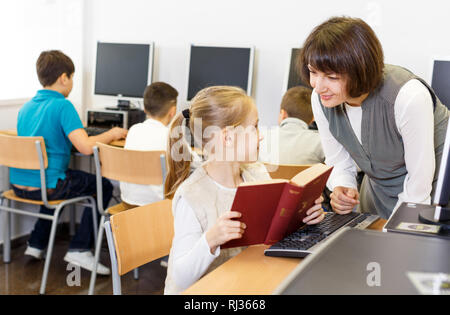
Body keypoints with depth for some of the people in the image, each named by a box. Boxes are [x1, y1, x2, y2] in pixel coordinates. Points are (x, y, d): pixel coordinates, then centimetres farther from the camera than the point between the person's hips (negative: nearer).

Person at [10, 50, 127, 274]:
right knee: (104, 187, 9)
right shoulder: (63, 106, -13)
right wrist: (112, 134, -5)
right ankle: (79, 249, 4)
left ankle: (36, 244, 32)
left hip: (18, 185, 8)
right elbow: (86, 147, -22)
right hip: (45, 187, -8)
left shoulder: (26, 107, 11)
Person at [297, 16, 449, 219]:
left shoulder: (409, 98, -33)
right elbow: (337, 161, -3)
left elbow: (420, 180, -23)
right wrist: (342, 189, -22)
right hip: (378, 186, 5)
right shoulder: (320, 98, -17)